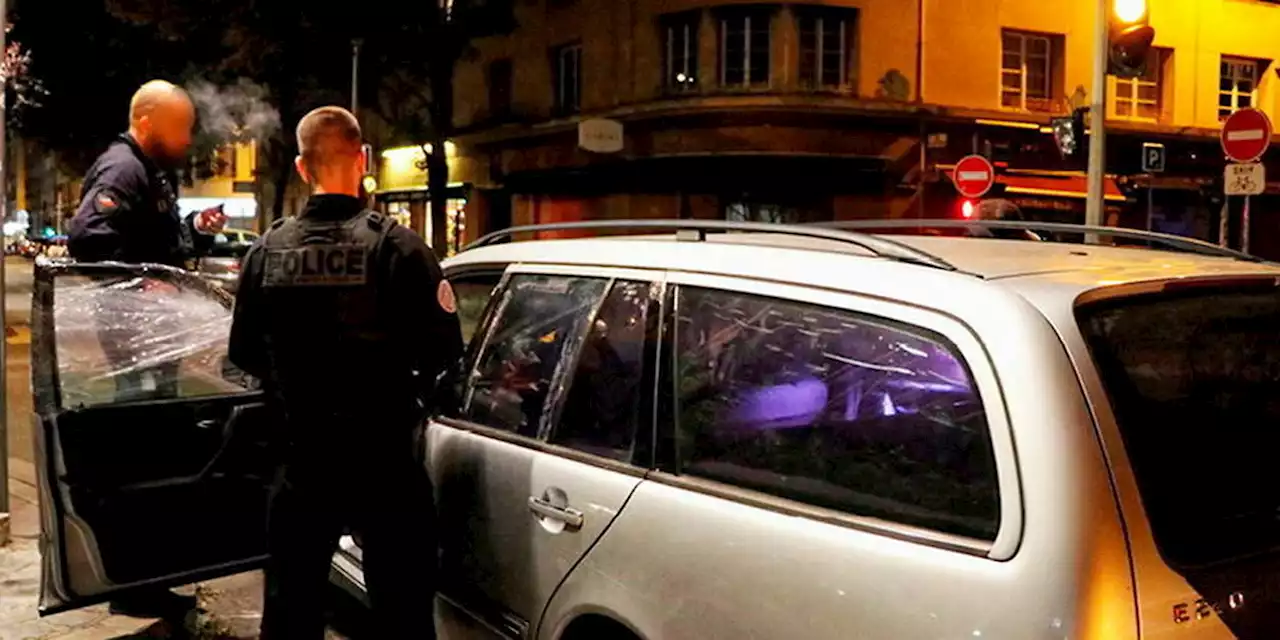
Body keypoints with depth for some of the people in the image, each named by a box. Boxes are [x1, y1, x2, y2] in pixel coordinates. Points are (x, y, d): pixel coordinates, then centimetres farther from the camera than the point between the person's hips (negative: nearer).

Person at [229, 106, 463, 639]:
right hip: (383, 460, -3)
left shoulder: (268, 250, -2)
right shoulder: (394, 245, -13)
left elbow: (244, 353, 5)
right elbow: (443, 349, -13)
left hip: (303, 460, 4)